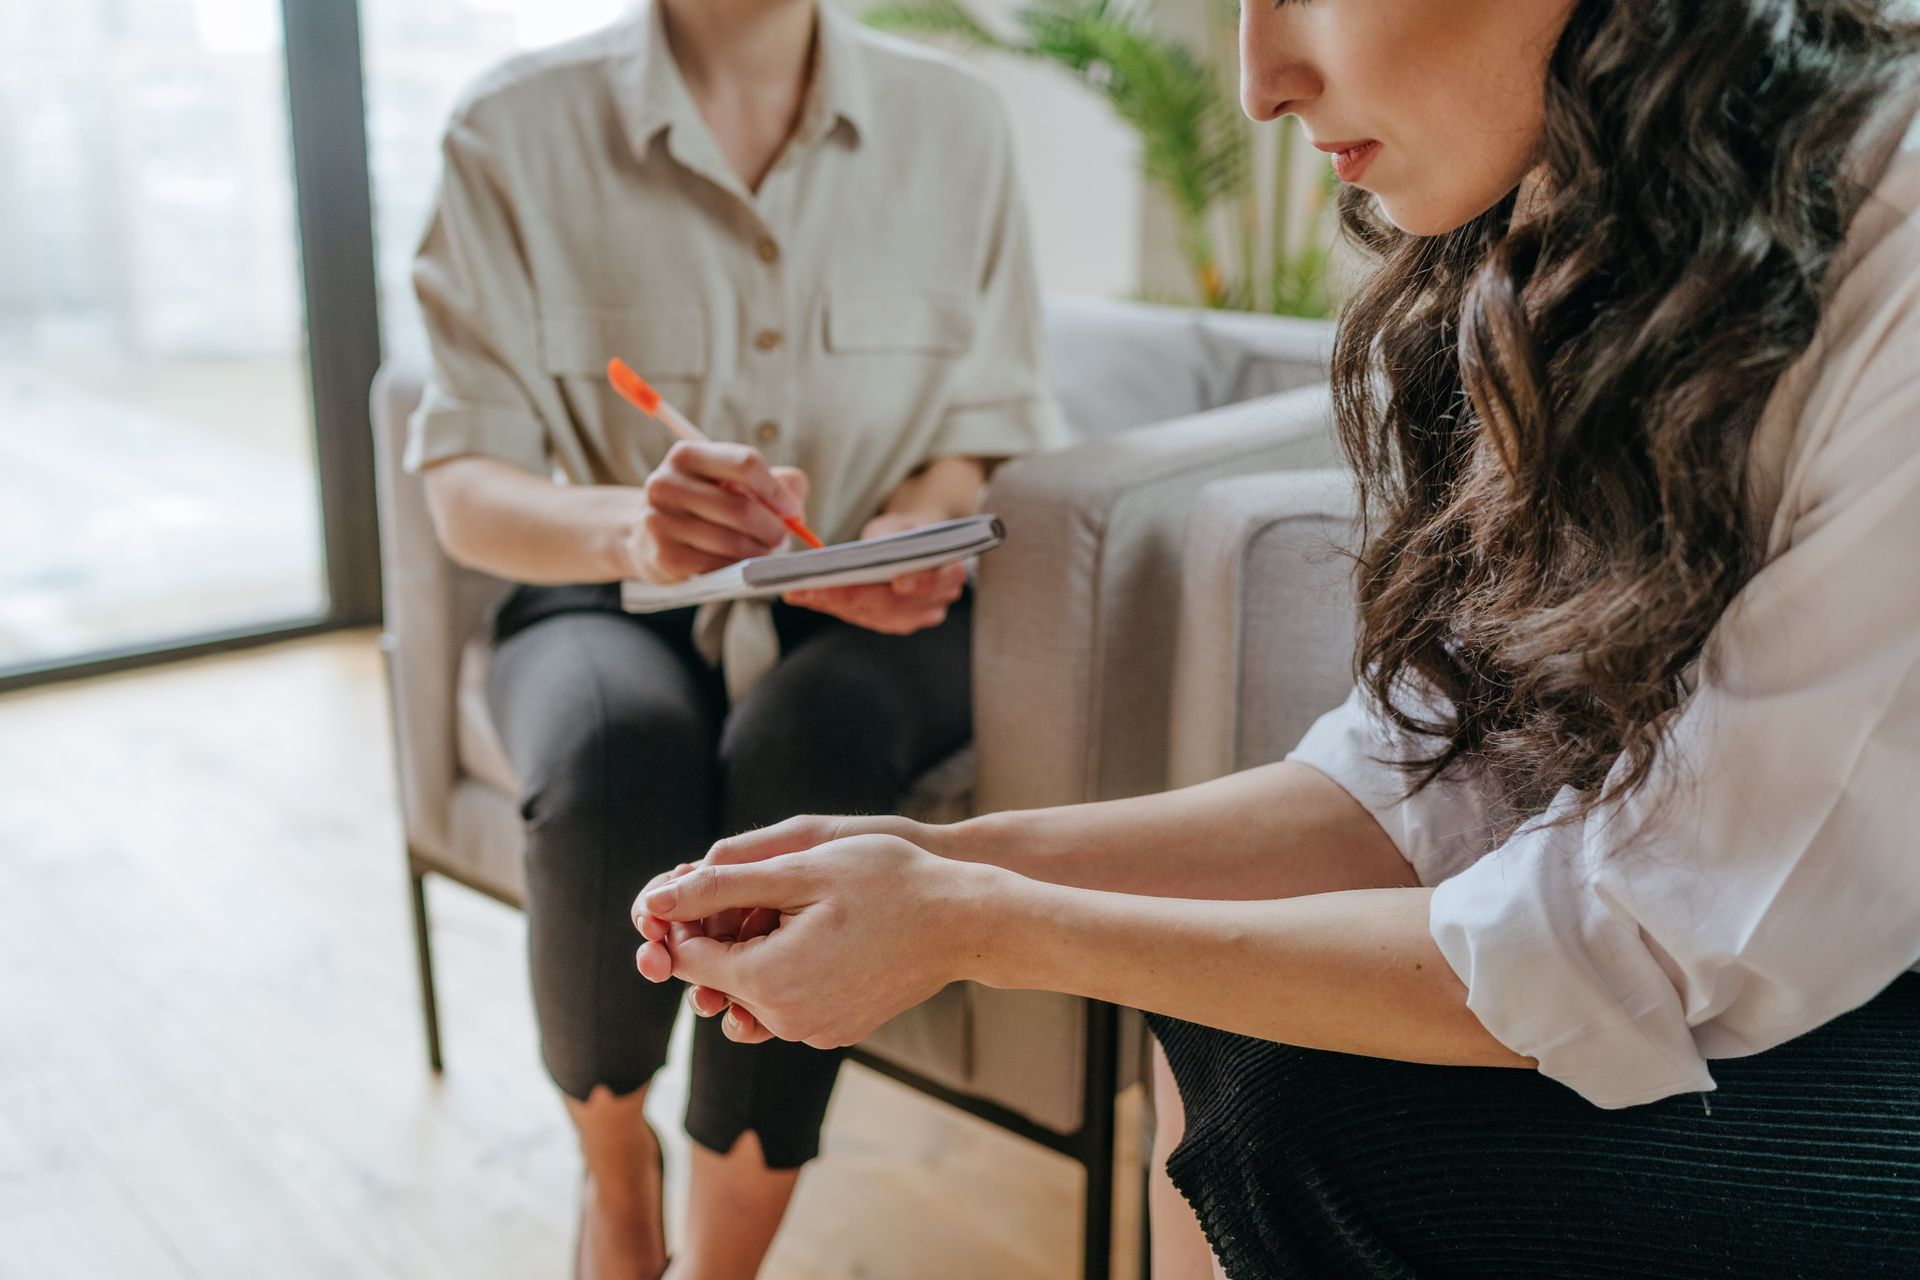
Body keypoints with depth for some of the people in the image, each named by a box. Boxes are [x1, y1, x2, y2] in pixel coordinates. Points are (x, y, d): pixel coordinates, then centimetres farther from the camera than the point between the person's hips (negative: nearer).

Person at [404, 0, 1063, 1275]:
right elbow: (464, 490, -9)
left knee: (806, 740, -33)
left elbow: (989, 421, 2)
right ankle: (614, 1165, -2)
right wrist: (631, 525, -31)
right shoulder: (516, 131, -7)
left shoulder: (954, 119, -1)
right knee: (618, 747, -34)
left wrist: (918, 523, -21)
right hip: (611, 599, 0)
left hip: (869, 614, 1)